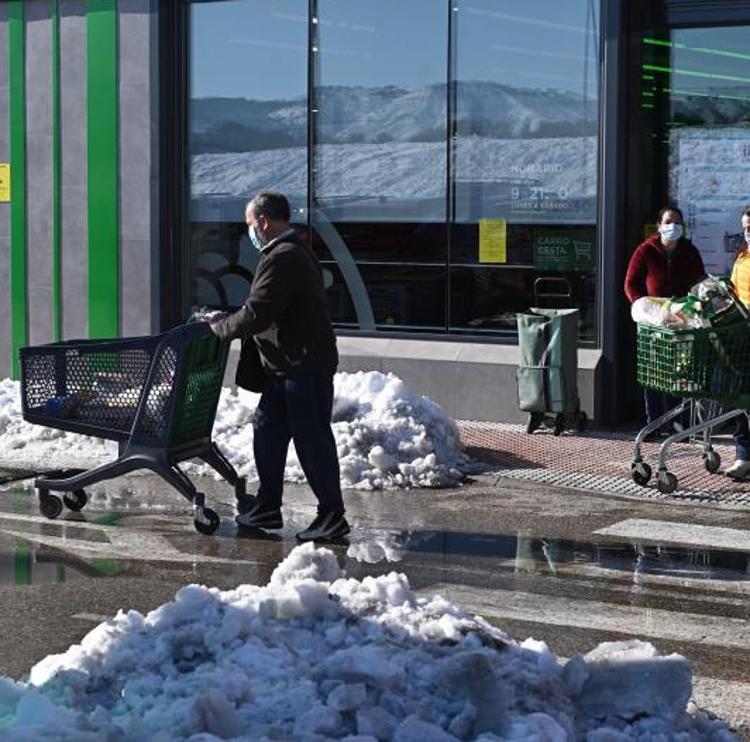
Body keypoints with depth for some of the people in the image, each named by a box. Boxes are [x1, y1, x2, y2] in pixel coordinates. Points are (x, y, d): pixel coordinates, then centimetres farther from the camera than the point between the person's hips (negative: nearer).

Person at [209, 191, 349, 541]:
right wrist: (224, 321, 16)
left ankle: (332, 515, 2)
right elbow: (264, 310, 22)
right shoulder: (293, 253, 18)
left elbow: (257, 314, -21)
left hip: (305, 367, -11)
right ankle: (267, 507, 24)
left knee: (312, 440, -5)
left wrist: (220, 327, -6)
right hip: (286, 366, 11)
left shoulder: (282, 258, -18)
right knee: (267, 430, 15)